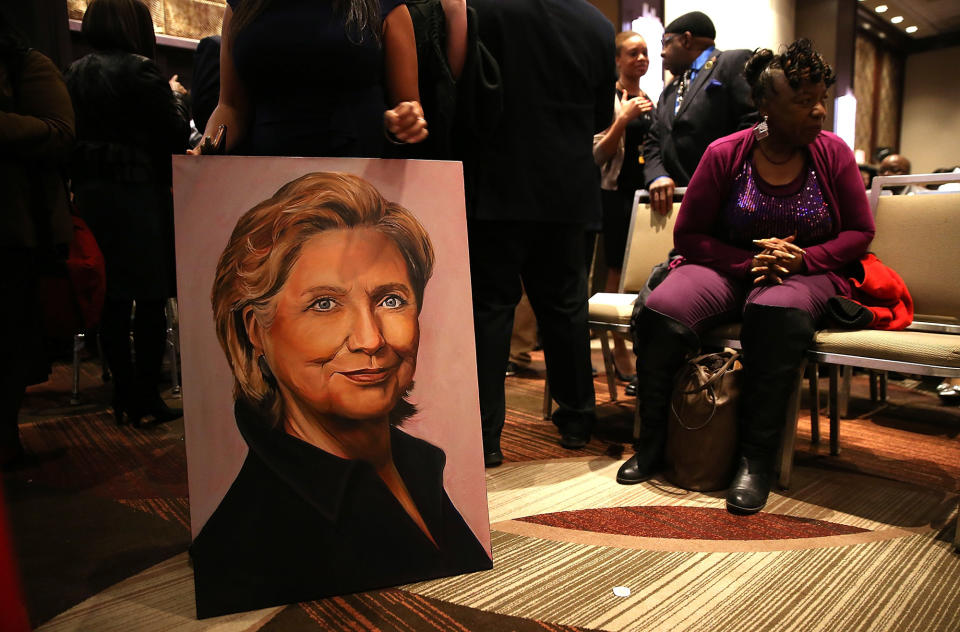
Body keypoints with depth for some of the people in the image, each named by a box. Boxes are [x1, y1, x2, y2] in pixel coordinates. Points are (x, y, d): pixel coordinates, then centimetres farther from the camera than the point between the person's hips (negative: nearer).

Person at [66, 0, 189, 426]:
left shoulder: (74, 73, 12)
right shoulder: (138, 70, -9)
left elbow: (73, 134, 15)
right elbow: (176, 134, -8)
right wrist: (176, 96, 9)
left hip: (89, 194, 7)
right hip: (137, 194, -6)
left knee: (113, 299, 9)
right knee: (150, 299, 0)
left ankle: (124, 396, 16)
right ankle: (146, 398, 4)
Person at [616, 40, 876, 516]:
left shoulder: (833, 152, 4)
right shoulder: (725, 154, -1)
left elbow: (860, 232, 6)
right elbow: (688, 234, 0)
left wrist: (802, 258, -13)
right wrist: (749, 261, -14)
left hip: (806, 273, 0)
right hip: (729, 269, 0)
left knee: (777, 313, -38)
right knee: (662, 309, -31)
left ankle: (756, 459, -26)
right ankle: (652, 442, -13)